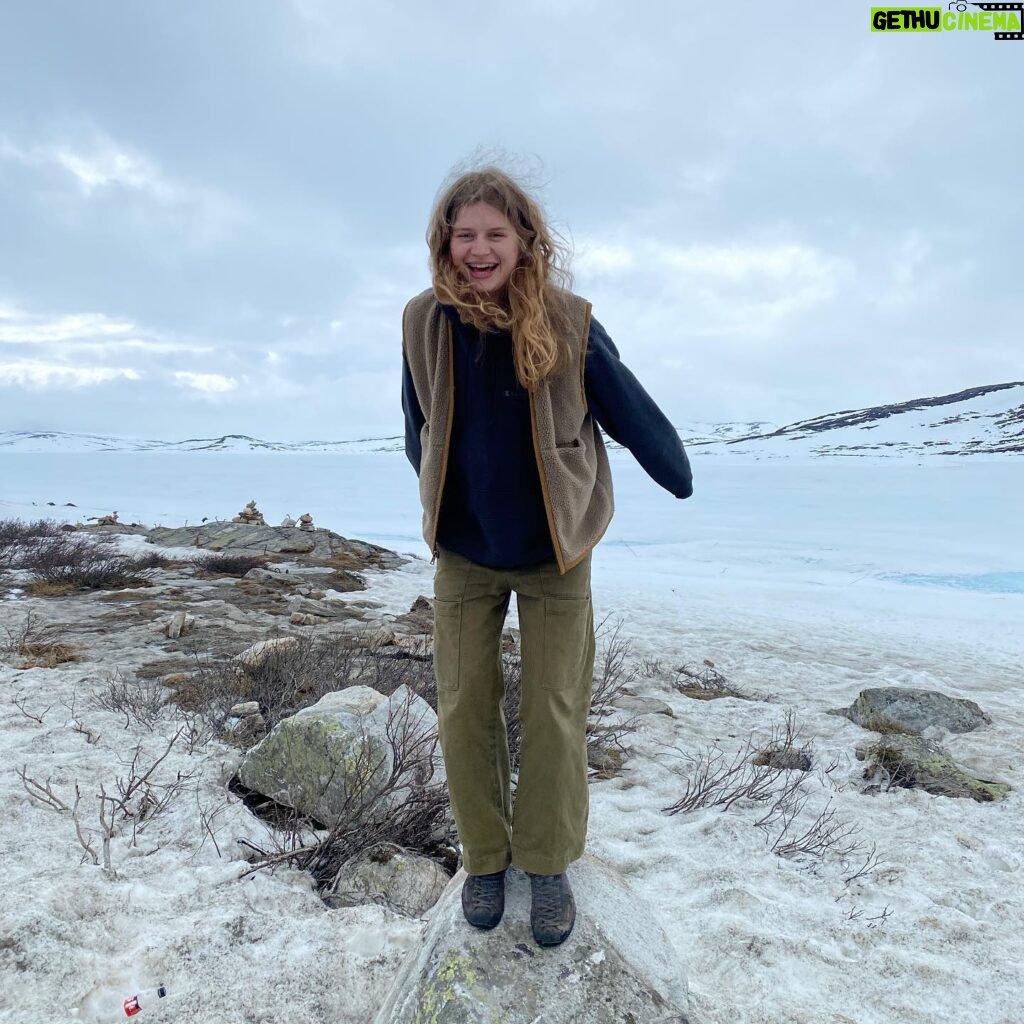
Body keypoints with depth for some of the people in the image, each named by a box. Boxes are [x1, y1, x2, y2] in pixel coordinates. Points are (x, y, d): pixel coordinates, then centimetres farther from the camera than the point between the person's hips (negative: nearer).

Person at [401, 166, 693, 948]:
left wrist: (678, 476, 9)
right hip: (462, 552, 2)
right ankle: (485, 856, 30)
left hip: (553, 553, -1)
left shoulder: (568, 324, -17)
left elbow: (630, 411, -4)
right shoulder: (425, 323, -10)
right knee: (464, 709, 6)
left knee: (553, 713, 6)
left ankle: (549, 861, 29)